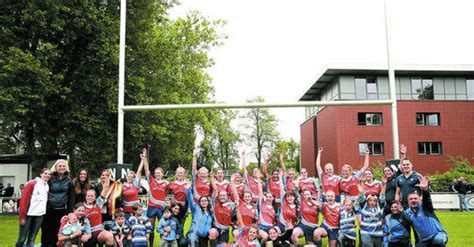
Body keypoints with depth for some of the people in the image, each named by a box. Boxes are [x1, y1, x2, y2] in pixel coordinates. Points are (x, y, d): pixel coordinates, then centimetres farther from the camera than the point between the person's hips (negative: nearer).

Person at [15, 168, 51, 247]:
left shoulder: (47, 186, 12)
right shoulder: (32, 183, -7)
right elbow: (24, 199, -10)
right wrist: (22, 216, -13)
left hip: (40, 215, 5)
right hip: (29, 214, -5)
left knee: (32, 239, 9)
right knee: (22, 238, 1)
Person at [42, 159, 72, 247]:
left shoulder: (68, 180, 4)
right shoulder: (51, 178, -6)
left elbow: (70, 195, 10)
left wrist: (69, 209, 7)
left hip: (61, 210, 2)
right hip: (49, 209, -2)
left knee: (57, 231, 5)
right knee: (46, 230, 4)